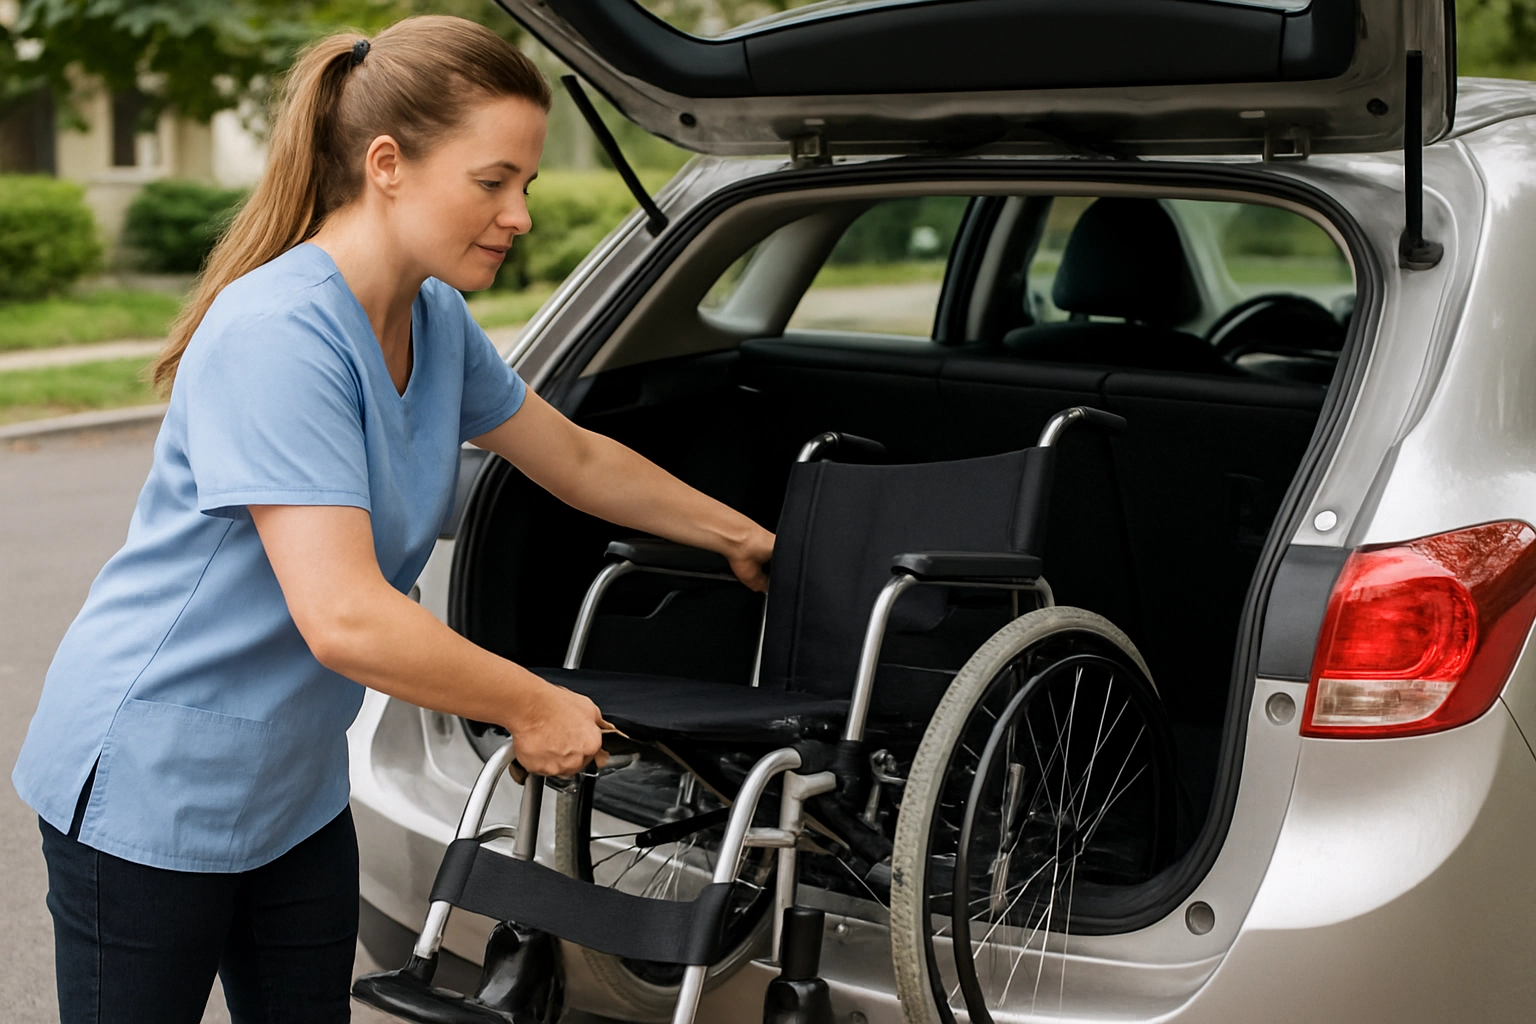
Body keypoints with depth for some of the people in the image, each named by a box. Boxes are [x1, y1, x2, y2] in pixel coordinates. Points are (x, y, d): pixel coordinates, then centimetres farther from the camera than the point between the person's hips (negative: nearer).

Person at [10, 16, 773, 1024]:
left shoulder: (434, 320, 0)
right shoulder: (278, 335, -28)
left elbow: (578, 459, 16)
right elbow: (345, 618, -34)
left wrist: (741, 536, 22)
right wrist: (536, 708, -21)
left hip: (295, 784, 8)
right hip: (152, 784, -8)